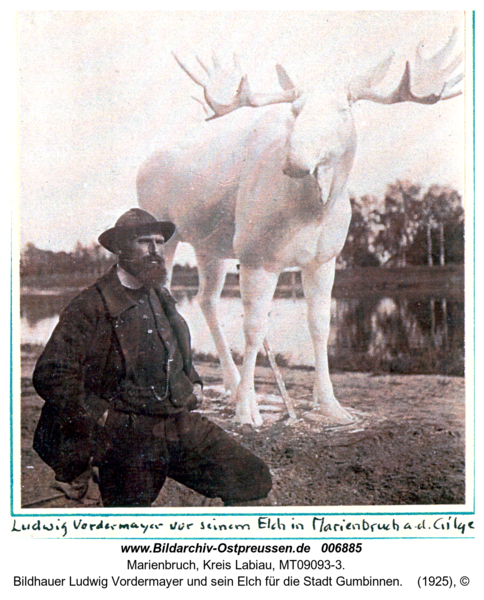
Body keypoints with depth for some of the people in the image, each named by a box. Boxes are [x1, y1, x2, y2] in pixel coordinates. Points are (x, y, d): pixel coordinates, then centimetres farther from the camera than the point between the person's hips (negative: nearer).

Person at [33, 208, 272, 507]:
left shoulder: (161, 298, 15)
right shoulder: (91, 307, -9)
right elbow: (50, 374, -13)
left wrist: (194, 383, 18)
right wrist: (101, 418, -15)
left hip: (182, 424, 6)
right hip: (127, 435, -6)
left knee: (255, 480, -1)